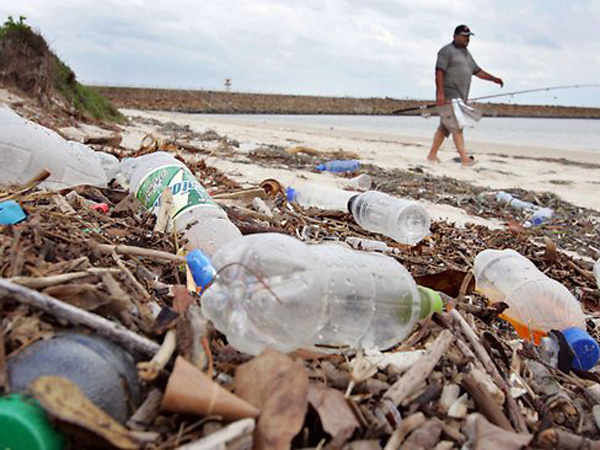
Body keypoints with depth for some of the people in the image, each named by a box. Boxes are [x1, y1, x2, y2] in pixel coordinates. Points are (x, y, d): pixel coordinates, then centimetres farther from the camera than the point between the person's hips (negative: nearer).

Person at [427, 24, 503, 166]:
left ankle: (432, 155, 15)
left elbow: (477, 71, 26)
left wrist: (493, 78, 13)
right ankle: (464, 158, -14)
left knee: (444, 127, 9)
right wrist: (440, 93, -22)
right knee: (456, 127, -11)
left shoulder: (466, 54, 23)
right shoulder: (447, 51, -5)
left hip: (460, 98, 8)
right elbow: (439, 72, -13)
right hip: (448, 97, -8)